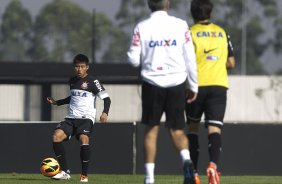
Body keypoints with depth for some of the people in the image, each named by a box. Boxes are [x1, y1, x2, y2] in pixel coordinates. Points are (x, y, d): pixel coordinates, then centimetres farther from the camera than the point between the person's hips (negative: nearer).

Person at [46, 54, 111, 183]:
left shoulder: (92, 81, -4)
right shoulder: (72, 81, 15)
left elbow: (106, 98, -7)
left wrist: (105, 113, -23)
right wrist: (57, 102, 26)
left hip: (86, 118, -6)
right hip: (71, 117, 6)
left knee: (84, 139, -31)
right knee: (56, 136, -17)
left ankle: (84, 175, -21)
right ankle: (64, 171, -11)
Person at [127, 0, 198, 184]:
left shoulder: (141, 27, -2)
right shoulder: (181, 25, -1)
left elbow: (134, 60, -3)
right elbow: (190, 59, -1)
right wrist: (194, 86, 8)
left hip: (152, 83, 0)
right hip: (176, 84, 0)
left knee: (151, 130, 9)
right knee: (177, 130, 8)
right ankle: (186, 160, -21)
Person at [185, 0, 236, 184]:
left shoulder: (190, 33, -1)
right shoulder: (222, 33, 11)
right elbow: (231, 63, 14)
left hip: (197, 86, -2)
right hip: (219, 85, 2)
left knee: (193, 127, 16)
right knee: (214, 129, -7)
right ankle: (213, 164, -34)